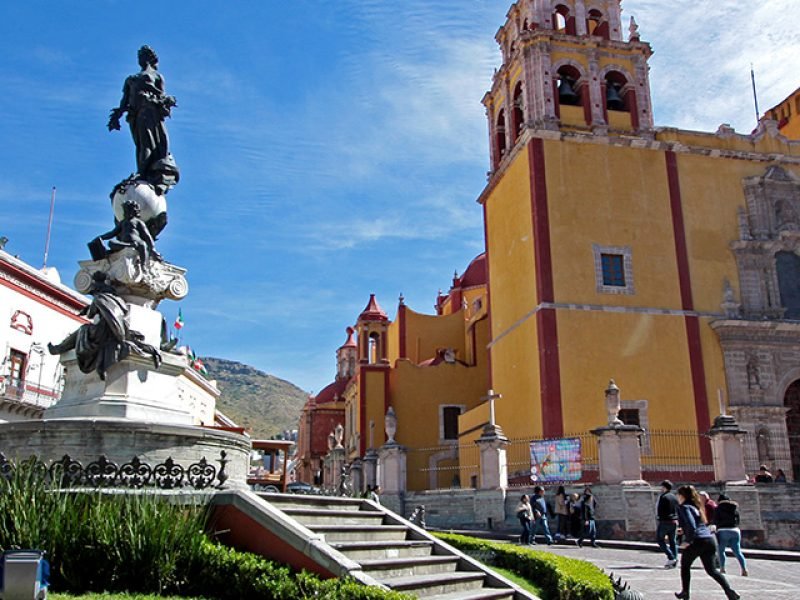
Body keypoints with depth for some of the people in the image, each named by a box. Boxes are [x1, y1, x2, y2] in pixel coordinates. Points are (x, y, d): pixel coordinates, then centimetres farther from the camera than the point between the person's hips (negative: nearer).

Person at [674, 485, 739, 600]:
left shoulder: (684, 507, -6)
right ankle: (729, 590, -8)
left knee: (685, 566, 16)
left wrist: (687, 541, -14)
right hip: (710, 539, 7)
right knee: (711, 570, 9)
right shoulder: (695, 506, 19)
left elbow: (691, 526, -20)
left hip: (697, 541, -7)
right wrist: (684, 530, 26)